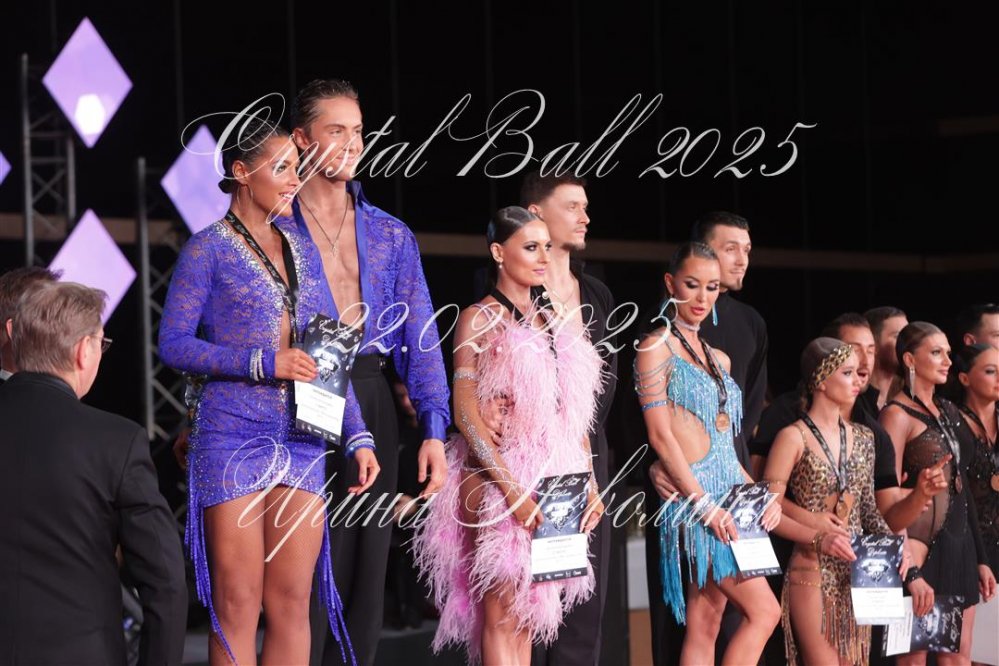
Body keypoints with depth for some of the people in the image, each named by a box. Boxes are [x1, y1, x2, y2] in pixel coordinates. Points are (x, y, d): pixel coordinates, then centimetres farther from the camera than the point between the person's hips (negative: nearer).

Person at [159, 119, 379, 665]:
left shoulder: (302, 248, 14)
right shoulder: (208, 249, -2)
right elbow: (173, 344, -7)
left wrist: (357, 437, 8)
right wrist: (262, 363, -15)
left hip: (302, 445, 5)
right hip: (234, 441, -5)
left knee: (292, 605, 4)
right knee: (237, 607, -3)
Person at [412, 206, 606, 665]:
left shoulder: (554, 325, 15)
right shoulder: (479, 320, -3)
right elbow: (466, 412, -10)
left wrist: (589, 483, 8)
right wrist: (512, 489, -17)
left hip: (554, 477, 6)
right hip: (498, 476, -6)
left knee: (527, 612, 6)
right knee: (502, 609, -8)